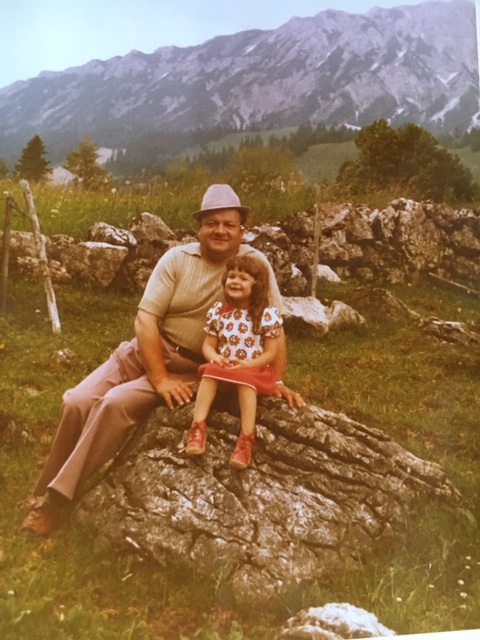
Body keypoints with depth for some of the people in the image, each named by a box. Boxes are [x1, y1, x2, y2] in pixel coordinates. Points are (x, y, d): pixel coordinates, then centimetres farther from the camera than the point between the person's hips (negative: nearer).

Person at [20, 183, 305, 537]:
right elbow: (145, 318, -11)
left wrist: (277, 382, -14)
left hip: (194, 368, -3)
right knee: (77, 401, -12)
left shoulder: (255, 262, -7)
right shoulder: (176, 259, -5)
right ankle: (45, 491, 10)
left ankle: (58, 500, -13)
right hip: (147, 350, 3)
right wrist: (160, 378, -20)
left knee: (117, 403, -25)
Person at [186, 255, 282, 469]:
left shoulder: (268, 314, -8)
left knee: (245, 381, -33)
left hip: (253, 370, -3)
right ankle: (198, 427, -30)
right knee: (209, 372, -27)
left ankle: (246, 439, -36)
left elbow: (270, 353, -7)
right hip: (223, 367, 3)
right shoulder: (218, 311, 3)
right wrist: (214, 357, -18)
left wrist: (246, 365, -22)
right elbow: (208, 345, 6)